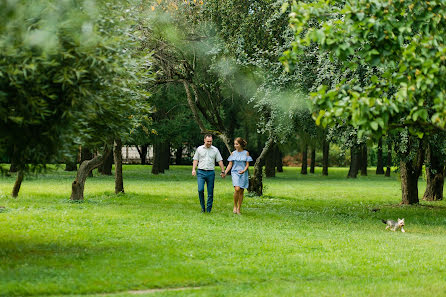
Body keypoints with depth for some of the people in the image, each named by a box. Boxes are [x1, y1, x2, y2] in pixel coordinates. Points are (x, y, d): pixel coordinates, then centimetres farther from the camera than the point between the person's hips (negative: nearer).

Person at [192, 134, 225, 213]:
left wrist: (223, 171, 1)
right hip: (201, 172, -1)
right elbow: (195, 160, 9)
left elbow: (220, 161, 8)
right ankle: (202, 207, 1)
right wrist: (193, 169, -3)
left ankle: (208, 209, 9)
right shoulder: (199, 149, 7)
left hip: (211, 173, 1)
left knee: (210, 192, 1)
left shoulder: (215, 150, 7)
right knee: (200, 189, -14)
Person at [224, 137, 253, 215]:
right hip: (235, 173, -1)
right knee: (237, 189, -21)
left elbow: (247, 164, 2)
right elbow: (230, 164, 8)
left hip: (243, 174, 1)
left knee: (241, 191, 3)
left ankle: (239, 209, 12)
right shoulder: (233, 153, 6)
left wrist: (244, 170, -17)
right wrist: (225, 172, -5)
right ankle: (235, 206, -6)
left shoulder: (246, 153, 4)